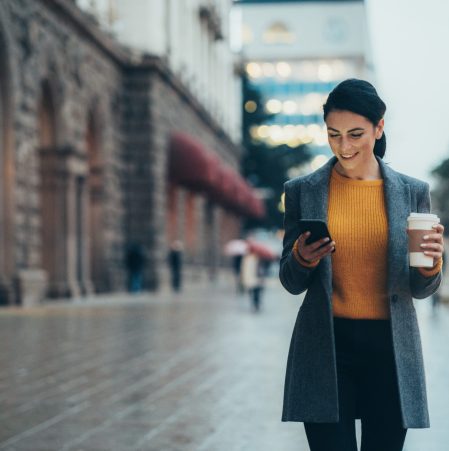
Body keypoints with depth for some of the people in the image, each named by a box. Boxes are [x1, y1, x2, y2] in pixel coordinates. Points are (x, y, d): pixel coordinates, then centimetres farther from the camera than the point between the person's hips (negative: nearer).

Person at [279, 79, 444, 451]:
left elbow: (421, 290, 7)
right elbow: (291, 283, 7)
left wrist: (431, 264, -15)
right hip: (325, 348, -1)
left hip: (390, 349, 1)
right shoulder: (302, 191, 3)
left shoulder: (413, 192, 4)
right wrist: (301, 258, -15)